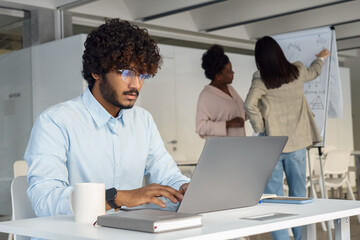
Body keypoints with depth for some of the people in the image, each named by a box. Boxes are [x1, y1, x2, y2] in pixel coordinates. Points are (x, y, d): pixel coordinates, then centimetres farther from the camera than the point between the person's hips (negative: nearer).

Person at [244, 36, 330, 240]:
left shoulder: (261, 79, -10)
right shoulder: (297, 72, 3)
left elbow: (250, 104, -23)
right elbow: (313, 72, 25)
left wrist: (259, 127, -8)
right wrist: (321, 58, 46)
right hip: (298, 142, 4)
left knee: (274, 196, 2)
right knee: (299, 195, 13)